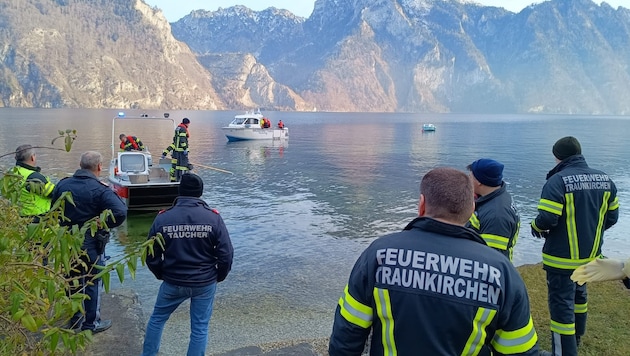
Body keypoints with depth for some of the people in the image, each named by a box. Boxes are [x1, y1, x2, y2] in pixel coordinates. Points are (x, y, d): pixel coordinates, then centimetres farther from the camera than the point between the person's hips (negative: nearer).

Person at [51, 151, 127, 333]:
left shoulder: (62, 184, -3)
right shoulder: (100, 190, -20)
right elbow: (120, 213, -31)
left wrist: (66, 225, 13)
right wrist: (104, 225, -14)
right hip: (90, 244, -5)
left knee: (73, 280, 21)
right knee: (92, 282, 10)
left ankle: (74, 319, 35)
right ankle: (91, 323, 19)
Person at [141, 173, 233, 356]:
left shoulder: (163, 218, -9)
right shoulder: (213, 217, -11)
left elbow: (151, 256, -2)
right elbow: (226, 254, -10)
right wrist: (219, 276, 8)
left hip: (172, 283, 1)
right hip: (205, 283, -1)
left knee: (157, 319, 23)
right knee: (200, 328, 12)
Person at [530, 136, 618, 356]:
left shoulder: (557, 181, -20)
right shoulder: (605, 180, 1)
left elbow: (547, 219, -25)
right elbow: (612, 217, 7)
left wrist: (535, 228, -3)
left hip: (562, 258, -7)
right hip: (591, 255, 8)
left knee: (561, 304, 1)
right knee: (578, 294, 27)